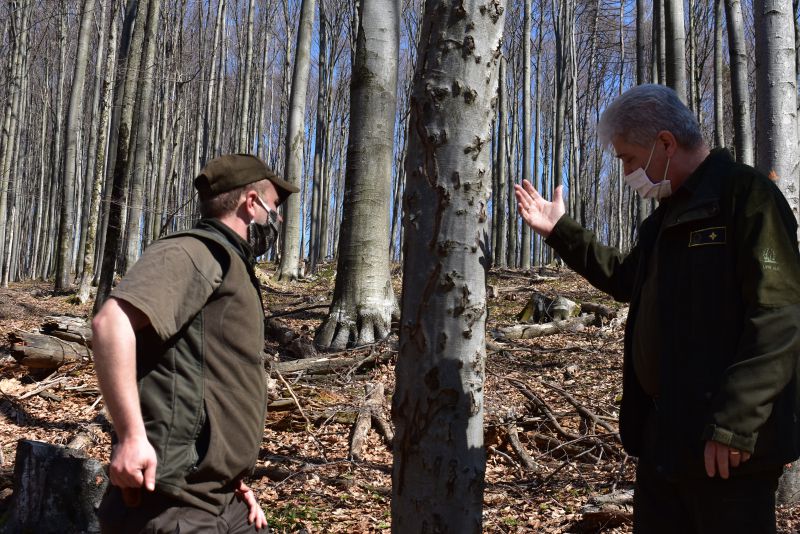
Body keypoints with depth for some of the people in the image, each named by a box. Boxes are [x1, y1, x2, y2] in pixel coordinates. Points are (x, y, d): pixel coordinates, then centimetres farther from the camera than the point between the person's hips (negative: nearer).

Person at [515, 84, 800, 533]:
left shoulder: (746, 194, -12)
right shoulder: (668, 213, 17)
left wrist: (735, 423, -25)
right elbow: (628, 279, 32)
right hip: (664, 431, 9)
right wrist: (560, 231, 27)